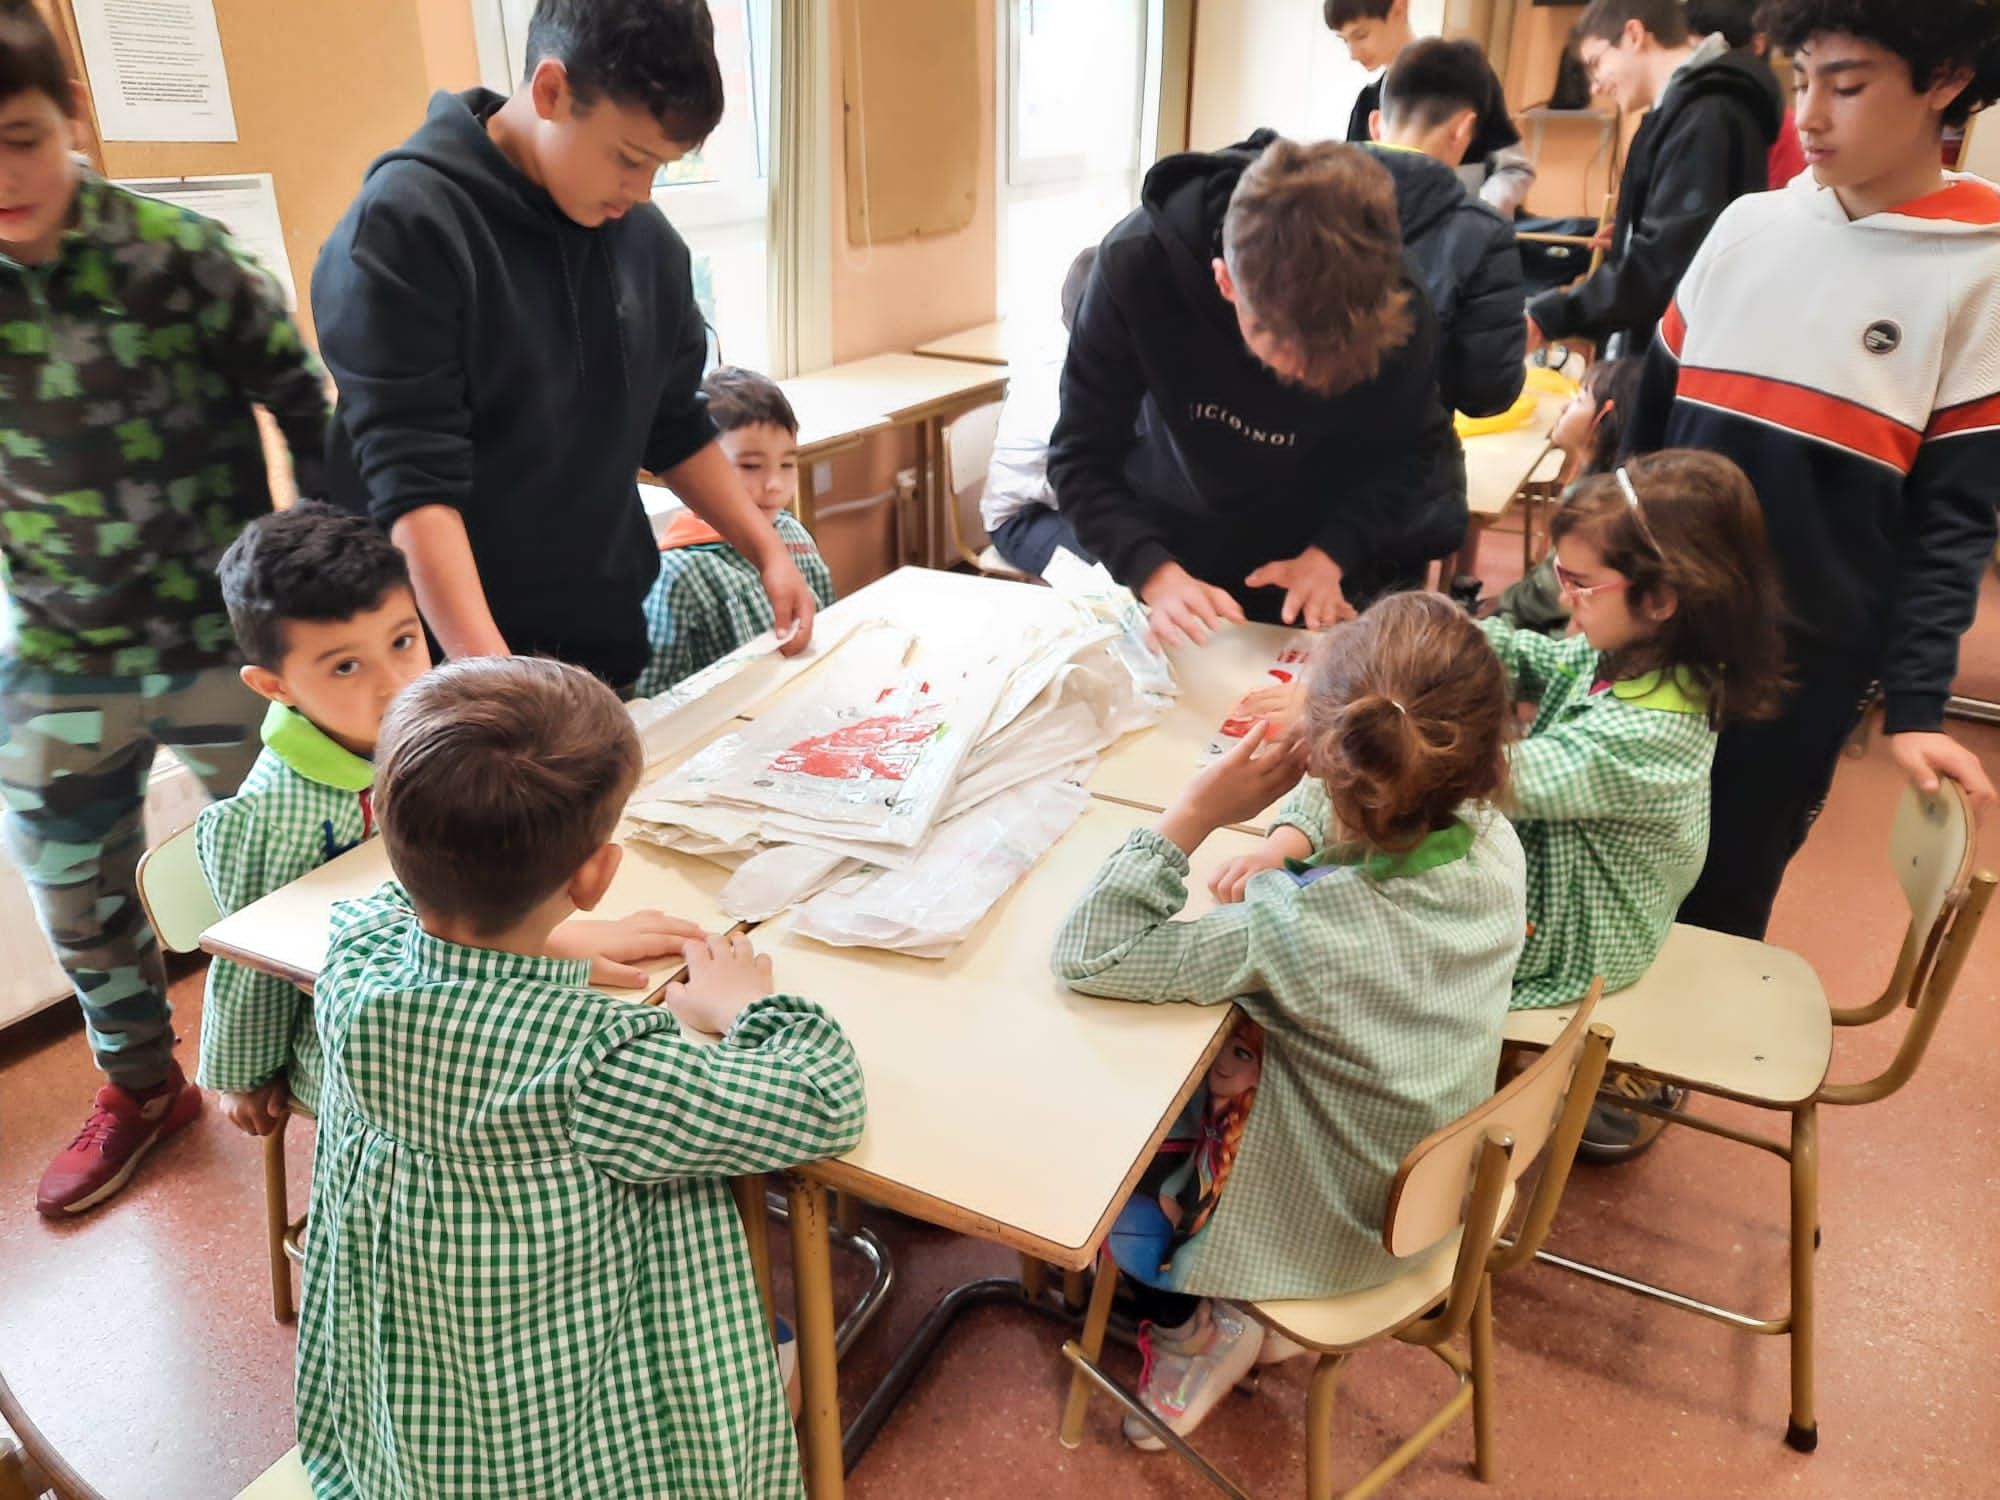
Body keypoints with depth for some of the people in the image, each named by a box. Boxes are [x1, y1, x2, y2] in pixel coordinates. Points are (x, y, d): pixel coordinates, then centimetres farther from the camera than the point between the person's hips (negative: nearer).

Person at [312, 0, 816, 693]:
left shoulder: (646, 236, 4)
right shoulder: (403, 226, -15)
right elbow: (413, 482, -22)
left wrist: (768, 549, 5)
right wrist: (493, 678, -32)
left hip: (608, 642, 6)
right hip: (453, 658, -5)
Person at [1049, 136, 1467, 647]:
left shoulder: (1398, 308, -28)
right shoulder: (1136, 266, -32)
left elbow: (1411, 447, -10)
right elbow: (1082, 455, -26)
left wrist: (1333, 552, -26)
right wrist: (1156, 573, -40)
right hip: (1174, 547, 0)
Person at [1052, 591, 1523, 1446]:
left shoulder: (1292, 930, -39)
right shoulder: (1495, 847, -19)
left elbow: (1083, 958, -31)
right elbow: (1349, 805, 3)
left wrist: (1196, 813, -35)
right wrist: (1292, 841, -14)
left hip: (1324, 1229, -6)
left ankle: (1212, 1322, 19)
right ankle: (1226, 1310, 24)